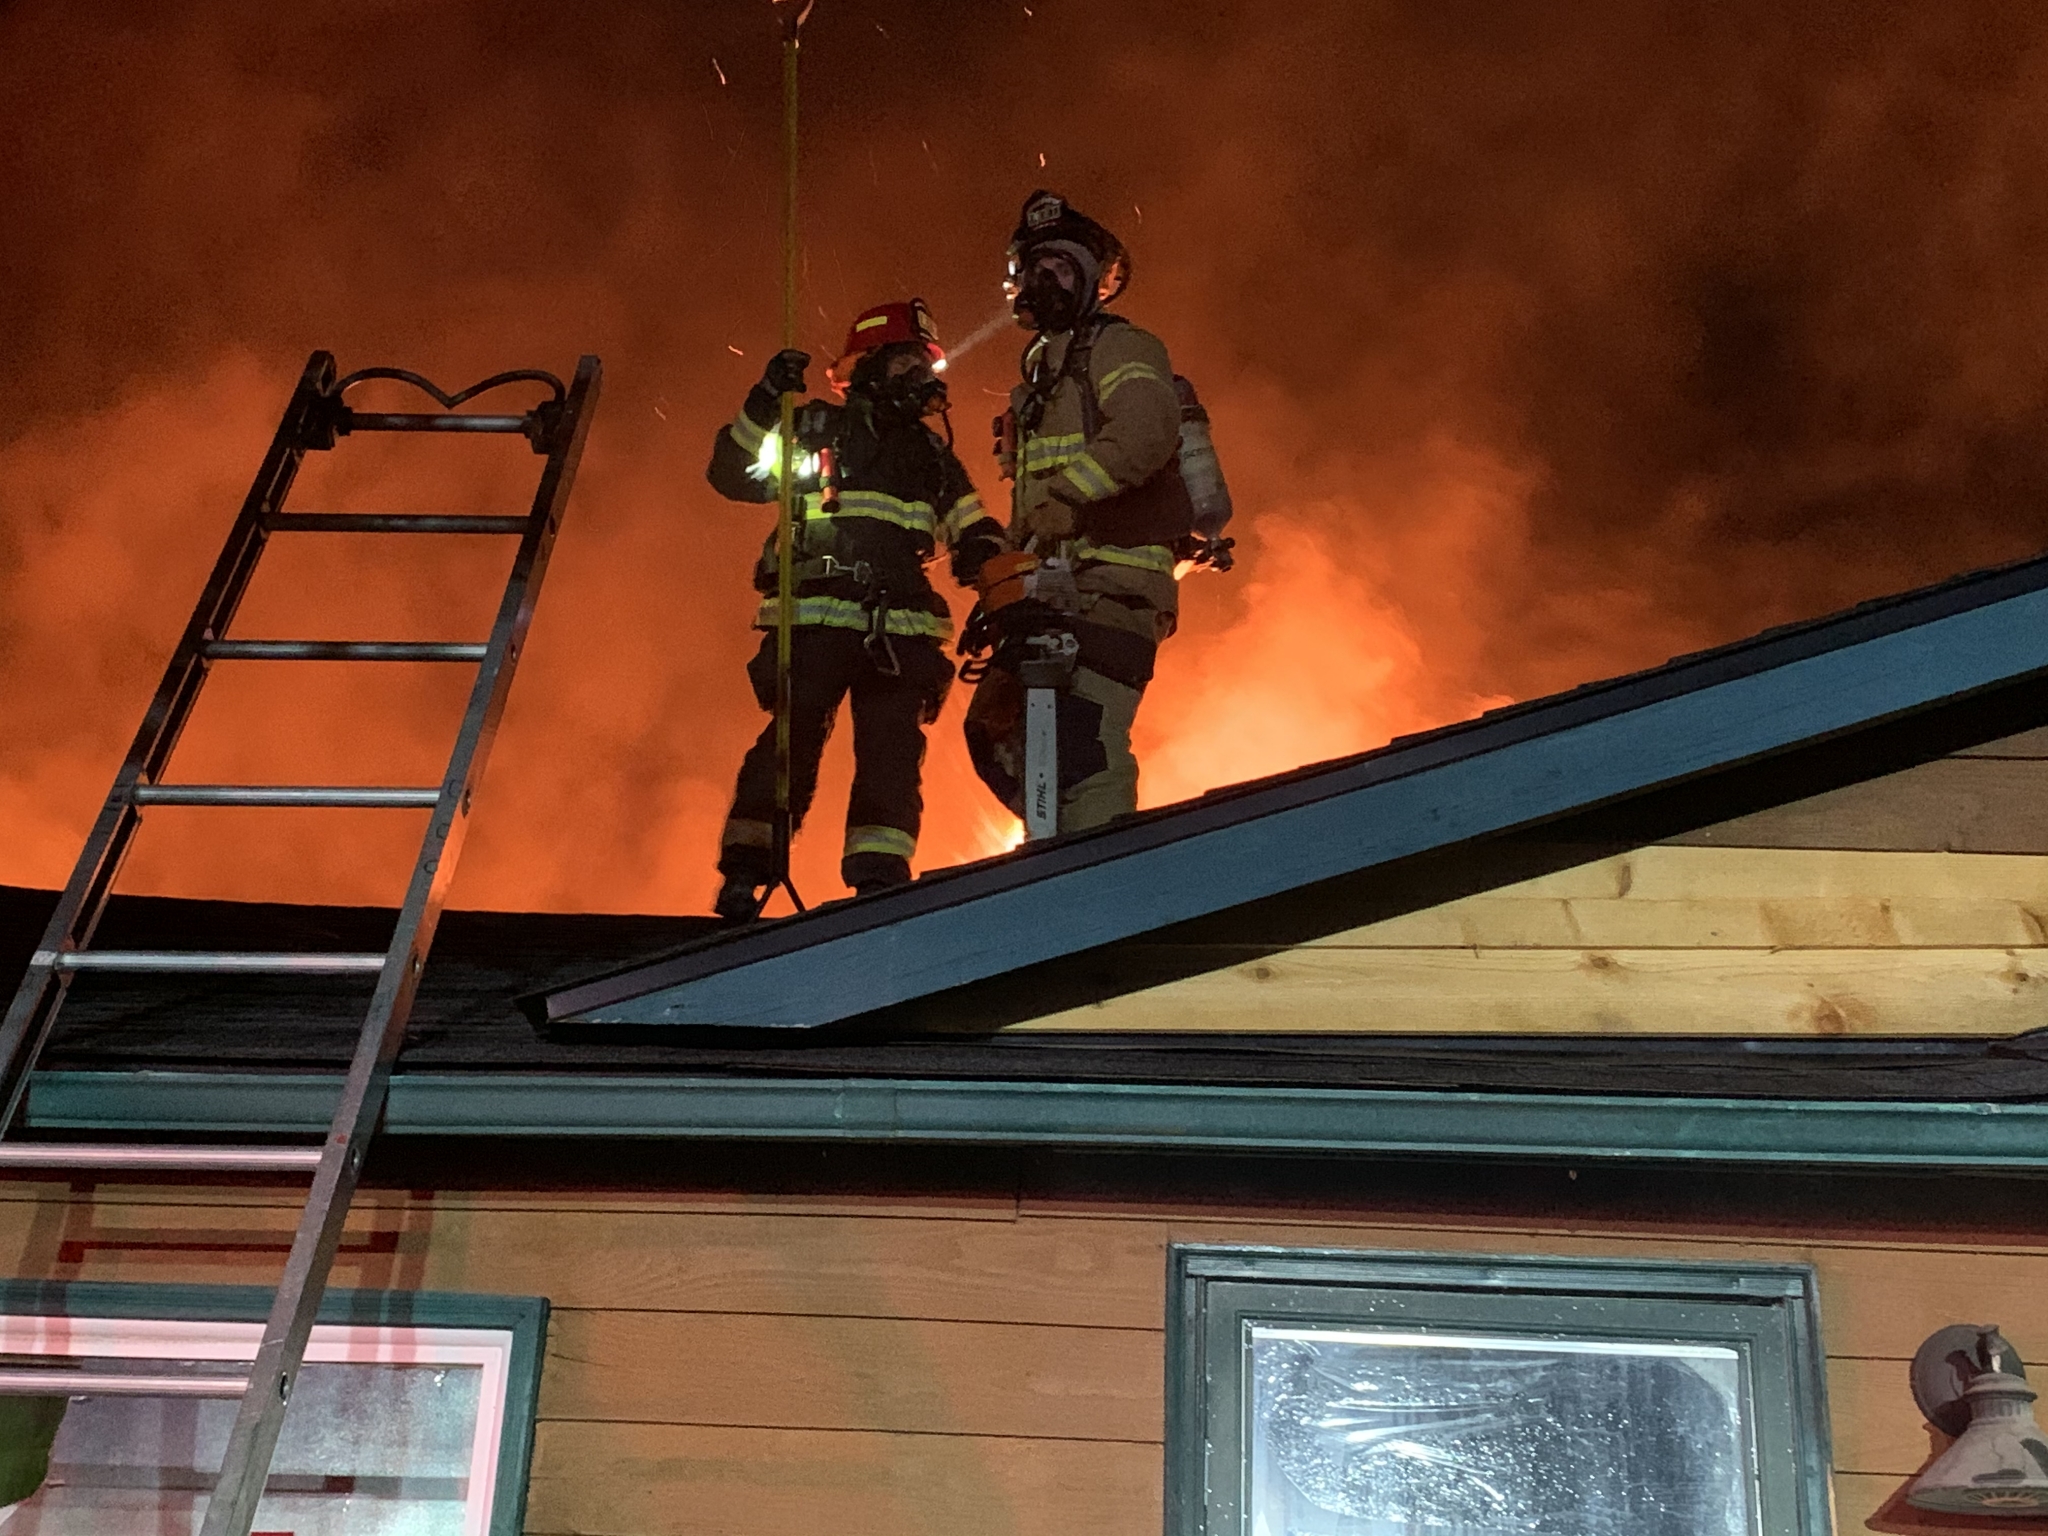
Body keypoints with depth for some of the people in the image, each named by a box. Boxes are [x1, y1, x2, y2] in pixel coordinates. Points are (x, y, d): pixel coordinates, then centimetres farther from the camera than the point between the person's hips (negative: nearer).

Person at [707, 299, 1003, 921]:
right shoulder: (818, 428, 10)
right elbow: (733, 474, 3)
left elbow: (972, 533, 24)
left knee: (893, 747, -6)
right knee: (792, 740, -10)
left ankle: (877, 876, -6)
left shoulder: (934, 455, 23)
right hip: (817, 617, -4)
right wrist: (765, 403, -9)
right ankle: (744, 873, -6)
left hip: (900, 628, 4)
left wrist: (993, 557, 2)